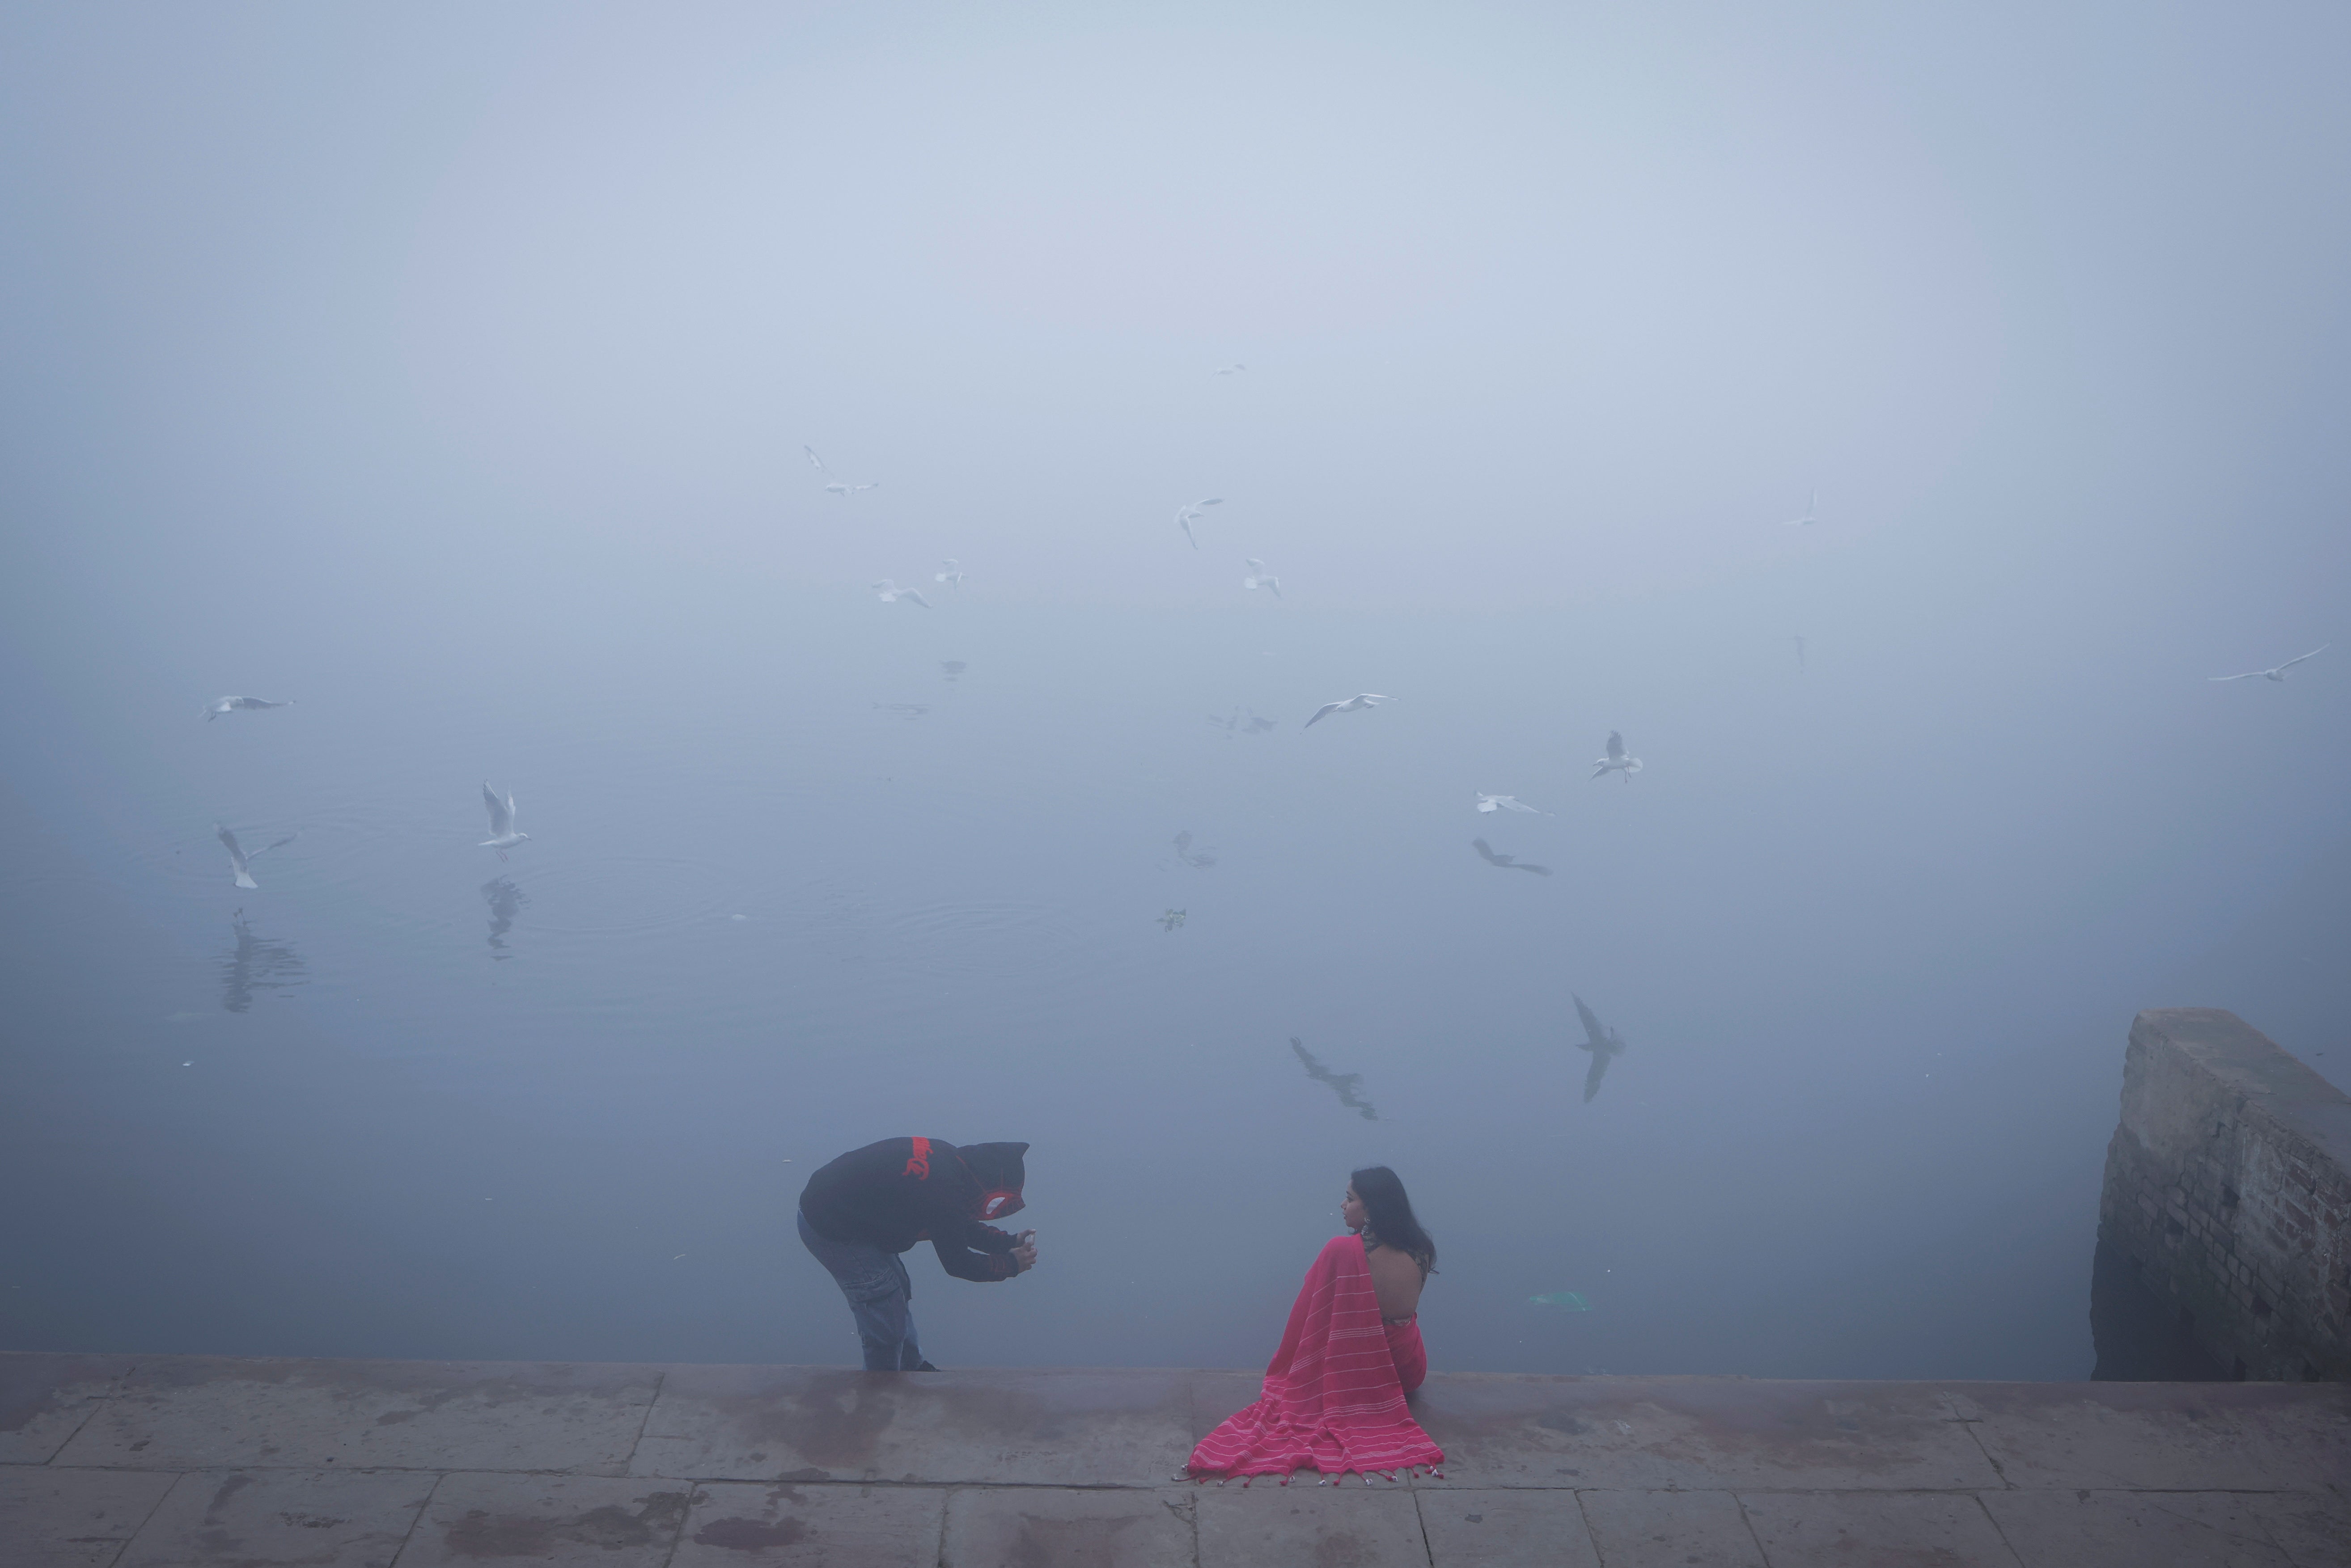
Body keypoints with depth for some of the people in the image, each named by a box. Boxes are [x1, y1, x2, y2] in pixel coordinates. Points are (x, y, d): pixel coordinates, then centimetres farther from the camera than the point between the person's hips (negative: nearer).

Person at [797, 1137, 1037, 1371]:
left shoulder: (948, 1159, 0)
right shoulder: (944, 1192, -27)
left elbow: (959, 1224, 18)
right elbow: (956, 1262, -13)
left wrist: (1009, 1242, 15)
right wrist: (1011, 1264, 0)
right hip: (831, 1231, -10)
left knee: (898, 1291, 22)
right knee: (886, 1324, -4)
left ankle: (913, 1368, 39)